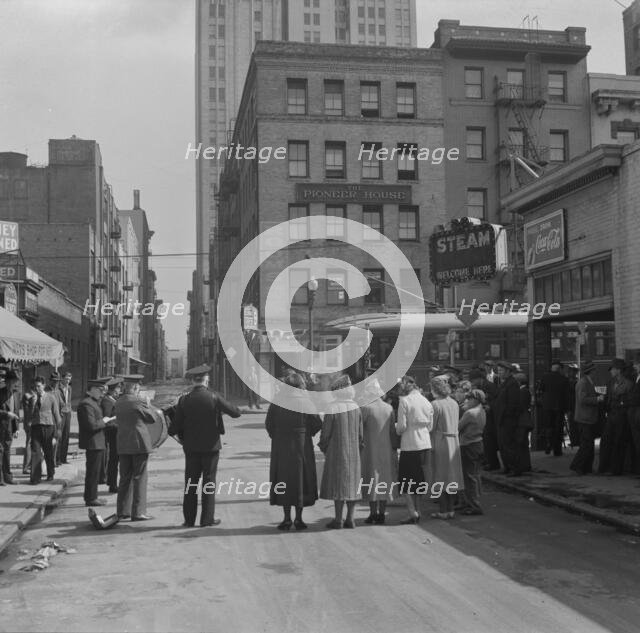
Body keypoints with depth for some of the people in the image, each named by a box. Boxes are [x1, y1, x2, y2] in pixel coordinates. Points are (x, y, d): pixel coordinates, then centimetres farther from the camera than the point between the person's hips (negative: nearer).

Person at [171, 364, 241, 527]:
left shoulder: (184, 400, -3)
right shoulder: (214, 397, -10)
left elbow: (177, 427, 0)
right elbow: (236, 413, -7)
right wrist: (222, 409, 14)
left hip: (191, 447, 2)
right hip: (211, 446, -2)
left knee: (190, 483, 9)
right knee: (209, 482, 5)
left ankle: (189, 519, 11)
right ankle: (207, 519, 7)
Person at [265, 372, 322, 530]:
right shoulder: (306, 401, -6)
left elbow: (268, 424, -1)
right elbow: (317, 424, -7)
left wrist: (277, 437, 11)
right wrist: (306, 434, 7)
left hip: (281, 448, 1)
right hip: (302, 446, -1)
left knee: (284, 480, 9)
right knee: (301, 479, 9)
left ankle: (287, 518, 8)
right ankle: (298, 518, 10)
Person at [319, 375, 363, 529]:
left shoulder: (332, 408, -15)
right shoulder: (356, 408, 1)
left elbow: (326, 432, -11)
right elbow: (360, 433, 6)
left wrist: (323, 448, 6)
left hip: (336, 452, -5)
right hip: (353, 453, 5)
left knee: (338, 483, 0)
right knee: (352, 483, 11)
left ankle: (338, 520, 2)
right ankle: (350, 519, 12)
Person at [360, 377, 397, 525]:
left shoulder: (366, 408, -13)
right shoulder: (389, 408, 2)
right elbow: (393, 430, 6)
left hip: (370, 450, -4)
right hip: (386, 450, 4)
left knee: (371, 481, 3)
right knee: (384, 480, 10)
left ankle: (373, 513, 2)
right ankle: (382, 513, 12)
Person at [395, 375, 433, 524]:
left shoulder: (404, 401, -11)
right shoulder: (426, 401, 7)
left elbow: (402, 426, -14)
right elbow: (430, 425, 10)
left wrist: (397, 429, 7)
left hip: (410, 444, -6)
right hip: (425, 443, 6)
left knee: (406, 480, 3)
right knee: (418, 479, 16)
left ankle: (412, 513, -3)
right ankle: (417, 511, 19)